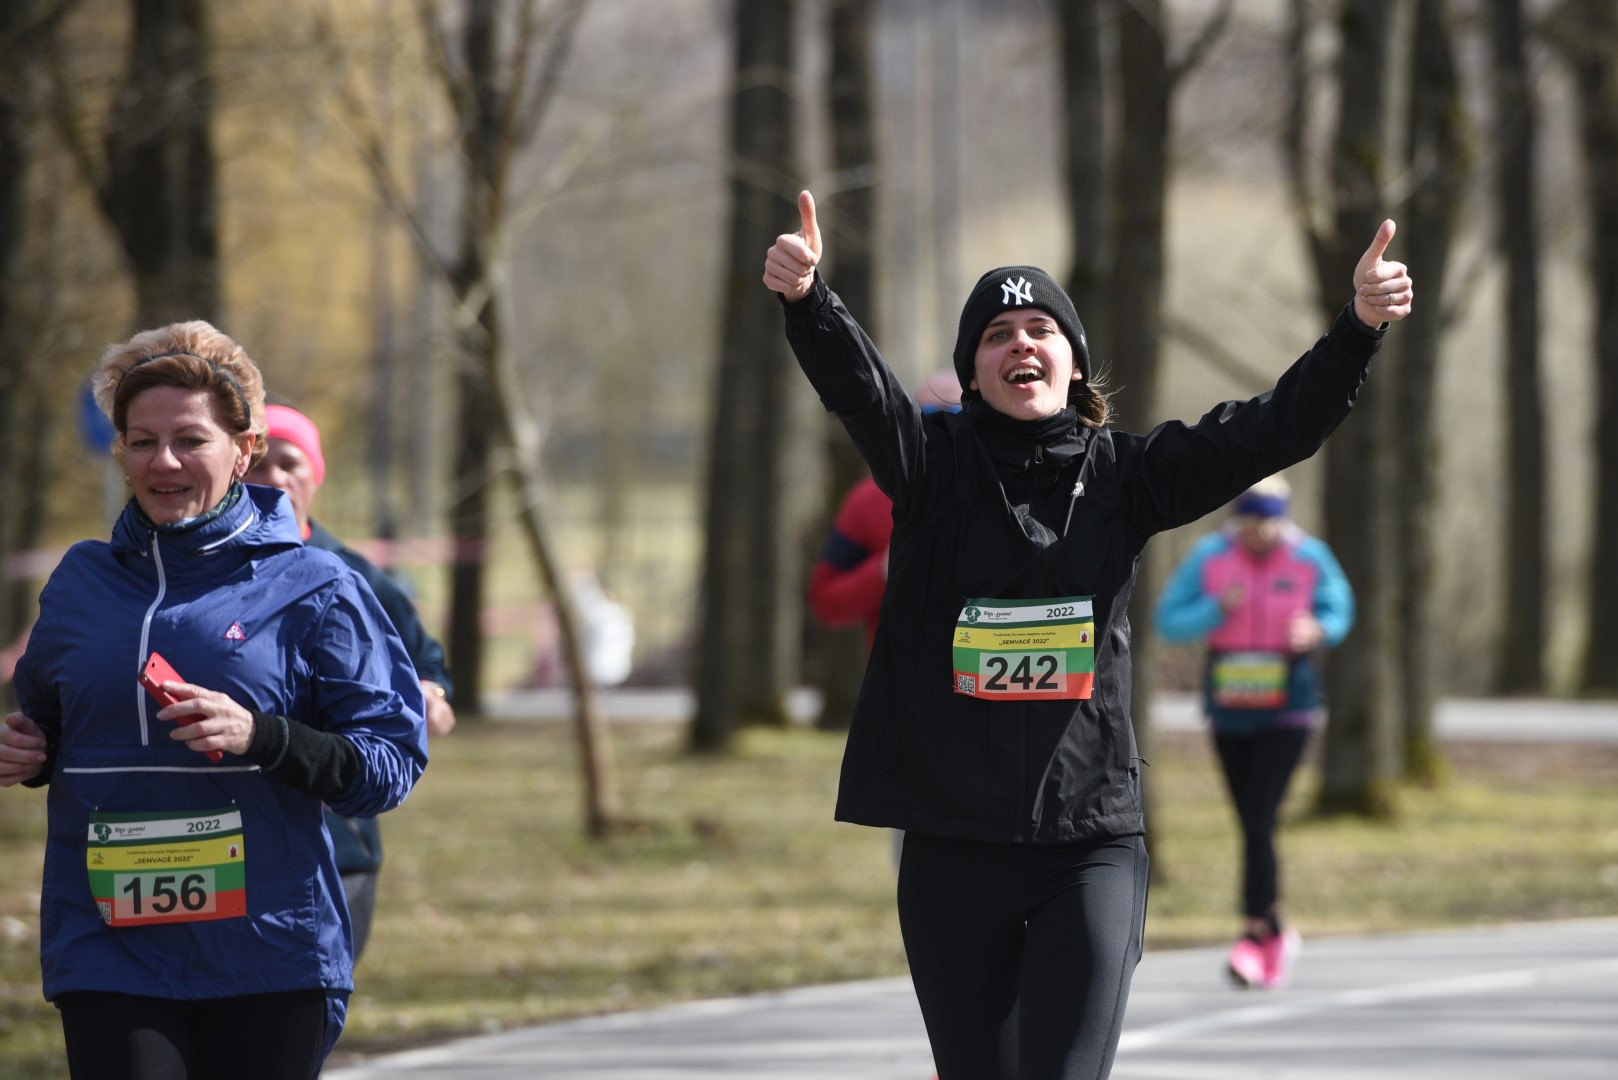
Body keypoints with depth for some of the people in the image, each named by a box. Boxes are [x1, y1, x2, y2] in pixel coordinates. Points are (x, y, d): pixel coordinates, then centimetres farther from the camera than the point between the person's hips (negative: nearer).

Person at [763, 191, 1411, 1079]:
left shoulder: (1122, 474, 4)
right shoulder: (934, 464, 2)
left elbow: (1271, 430, -6)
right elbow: (855, 384, -17)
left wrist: (1358, 331, -21)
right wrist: (806, 300, -38)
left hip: (1090, 844, 0)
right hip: (953, 846, 1)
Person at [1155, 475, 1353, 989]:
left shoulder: (1310, 558, -6)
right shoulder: (1208, 557, -5)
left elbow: (1338, 610, 9)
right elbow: (1168, 622, -5)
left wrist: (1318, 631, -13)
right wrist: (1217, 609, -21)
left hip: (1287, 710, -3)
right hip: (1230, 710, 3)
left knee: (1260, 820, -16)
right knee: (1252, 827, 11)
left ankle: (1256, 932, -14)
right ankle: (1277, 934, 25)